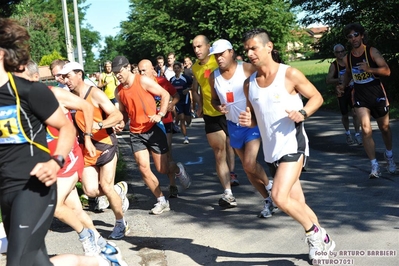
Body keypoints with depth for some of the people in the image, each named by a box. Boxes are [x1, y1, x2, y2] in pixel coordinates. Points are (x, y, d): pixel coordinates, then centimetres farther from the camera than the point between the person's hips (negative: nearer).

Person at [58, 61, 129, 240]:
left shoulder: (95, 94, -12)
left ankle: (121, 224, 15)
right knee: (91, 190, -7)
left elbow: (118, 115, -20)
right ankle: (119, 191, 25)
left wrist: (99, 125, -35)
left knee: (106, 187, -6)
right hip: (86, 148, 5)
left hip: (105, 145, -5)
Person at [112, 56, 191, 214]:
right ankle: (161, 201, 10)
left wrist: (160, 115, -19)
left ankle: (178, 170, 37)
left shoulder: (143, 81, -11)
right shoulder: (118, 91, 5)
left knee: (162, 169, 0)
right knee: (143, 169, -6)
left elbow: (165, 95, -8)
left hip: (154, 129, -4)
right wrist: (121, 124, -2)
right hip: (136, 133, 5)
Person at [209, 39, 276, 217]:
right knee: (247, 167, 11)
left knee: (249, 163, -19)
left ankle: (269, 185, 12)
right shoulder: (214, 77, 0)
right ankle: (268, 200, 28)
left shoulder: (248, 69, -14)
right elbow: (214, 99, 13)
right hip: (234, 126, 5)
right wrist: (218, 107, -8)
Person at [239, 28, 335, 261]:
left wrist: (303, 113, -20)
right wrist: (248, 121, -7)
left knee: (280, 197, -20)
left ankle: (314, 233, 4)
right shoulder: (249, 84, 6)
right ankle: (323, 240, 32)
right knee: (297, 202, 12)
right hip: (271, 150, 6)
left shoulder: (290, 74, -9)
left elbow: (317, 97, -1)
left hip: (293, 145, -6)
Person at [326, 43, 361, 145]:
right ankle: (347, 133, 33)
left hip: (352, 90, 1)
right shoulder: (334, 65, -7)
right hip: (341, 93, -1)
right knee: (344, 115, 10)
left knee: (355, 113, -11)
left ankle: (357, 135, -1)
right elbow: (328, 80, -12)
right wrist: (338, 80, -27)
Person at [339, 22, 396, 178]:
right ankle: (375, 166, -12)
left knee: (384, 128, 14)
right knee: (366, 130, -15)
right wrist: (343, 85, 4)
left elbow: (387, 71, -16)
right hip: (360, 97, 2)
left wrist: (370, 69, -31)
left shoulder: (372, 52, -9)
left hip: (377, 95, -1)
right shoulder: (347, 58, 2)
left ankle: (389, 155, 41)